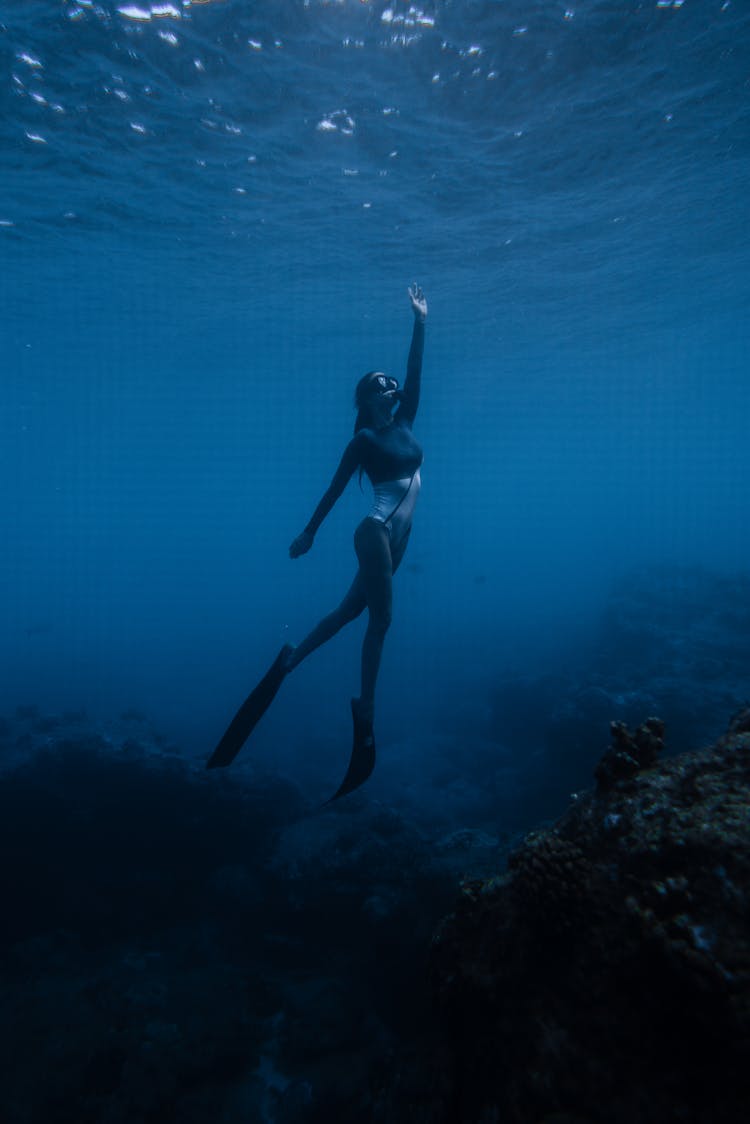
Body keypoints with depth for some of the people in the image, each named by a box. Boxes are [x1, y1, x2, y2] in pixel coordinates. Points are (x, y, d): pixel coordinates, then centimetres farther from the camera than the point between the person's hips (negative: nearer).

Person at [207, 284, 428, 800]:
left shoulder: (404, 424, 15)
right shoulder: (364, 438, -3)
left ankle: (290, 659, 17)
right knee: (381, 619, -11)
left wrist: (420, 321, 13)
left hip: (396, 535, 8)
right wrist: (310, 531, 4)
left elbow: (416, 372, 14)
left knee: (352, 610, 10)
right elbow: (335, 488, 0)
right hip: (377, 529, -8)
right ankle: (366, 710, -5)